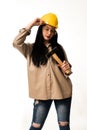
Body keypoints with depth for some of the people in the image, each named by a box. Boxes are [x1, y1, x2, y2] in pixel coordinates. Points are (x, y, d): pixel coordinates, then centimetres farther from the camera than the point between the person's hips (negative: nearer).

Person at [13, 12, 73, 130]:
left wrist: (66, 68, -10)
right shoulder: (31, 48, 4)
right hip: (42, 92, -2)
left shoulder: (58, 47, 10)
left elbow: (66, 67, 15)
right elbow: (16, 43, -15)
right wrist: (30, 25, -12)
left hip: (62, 91, 2)